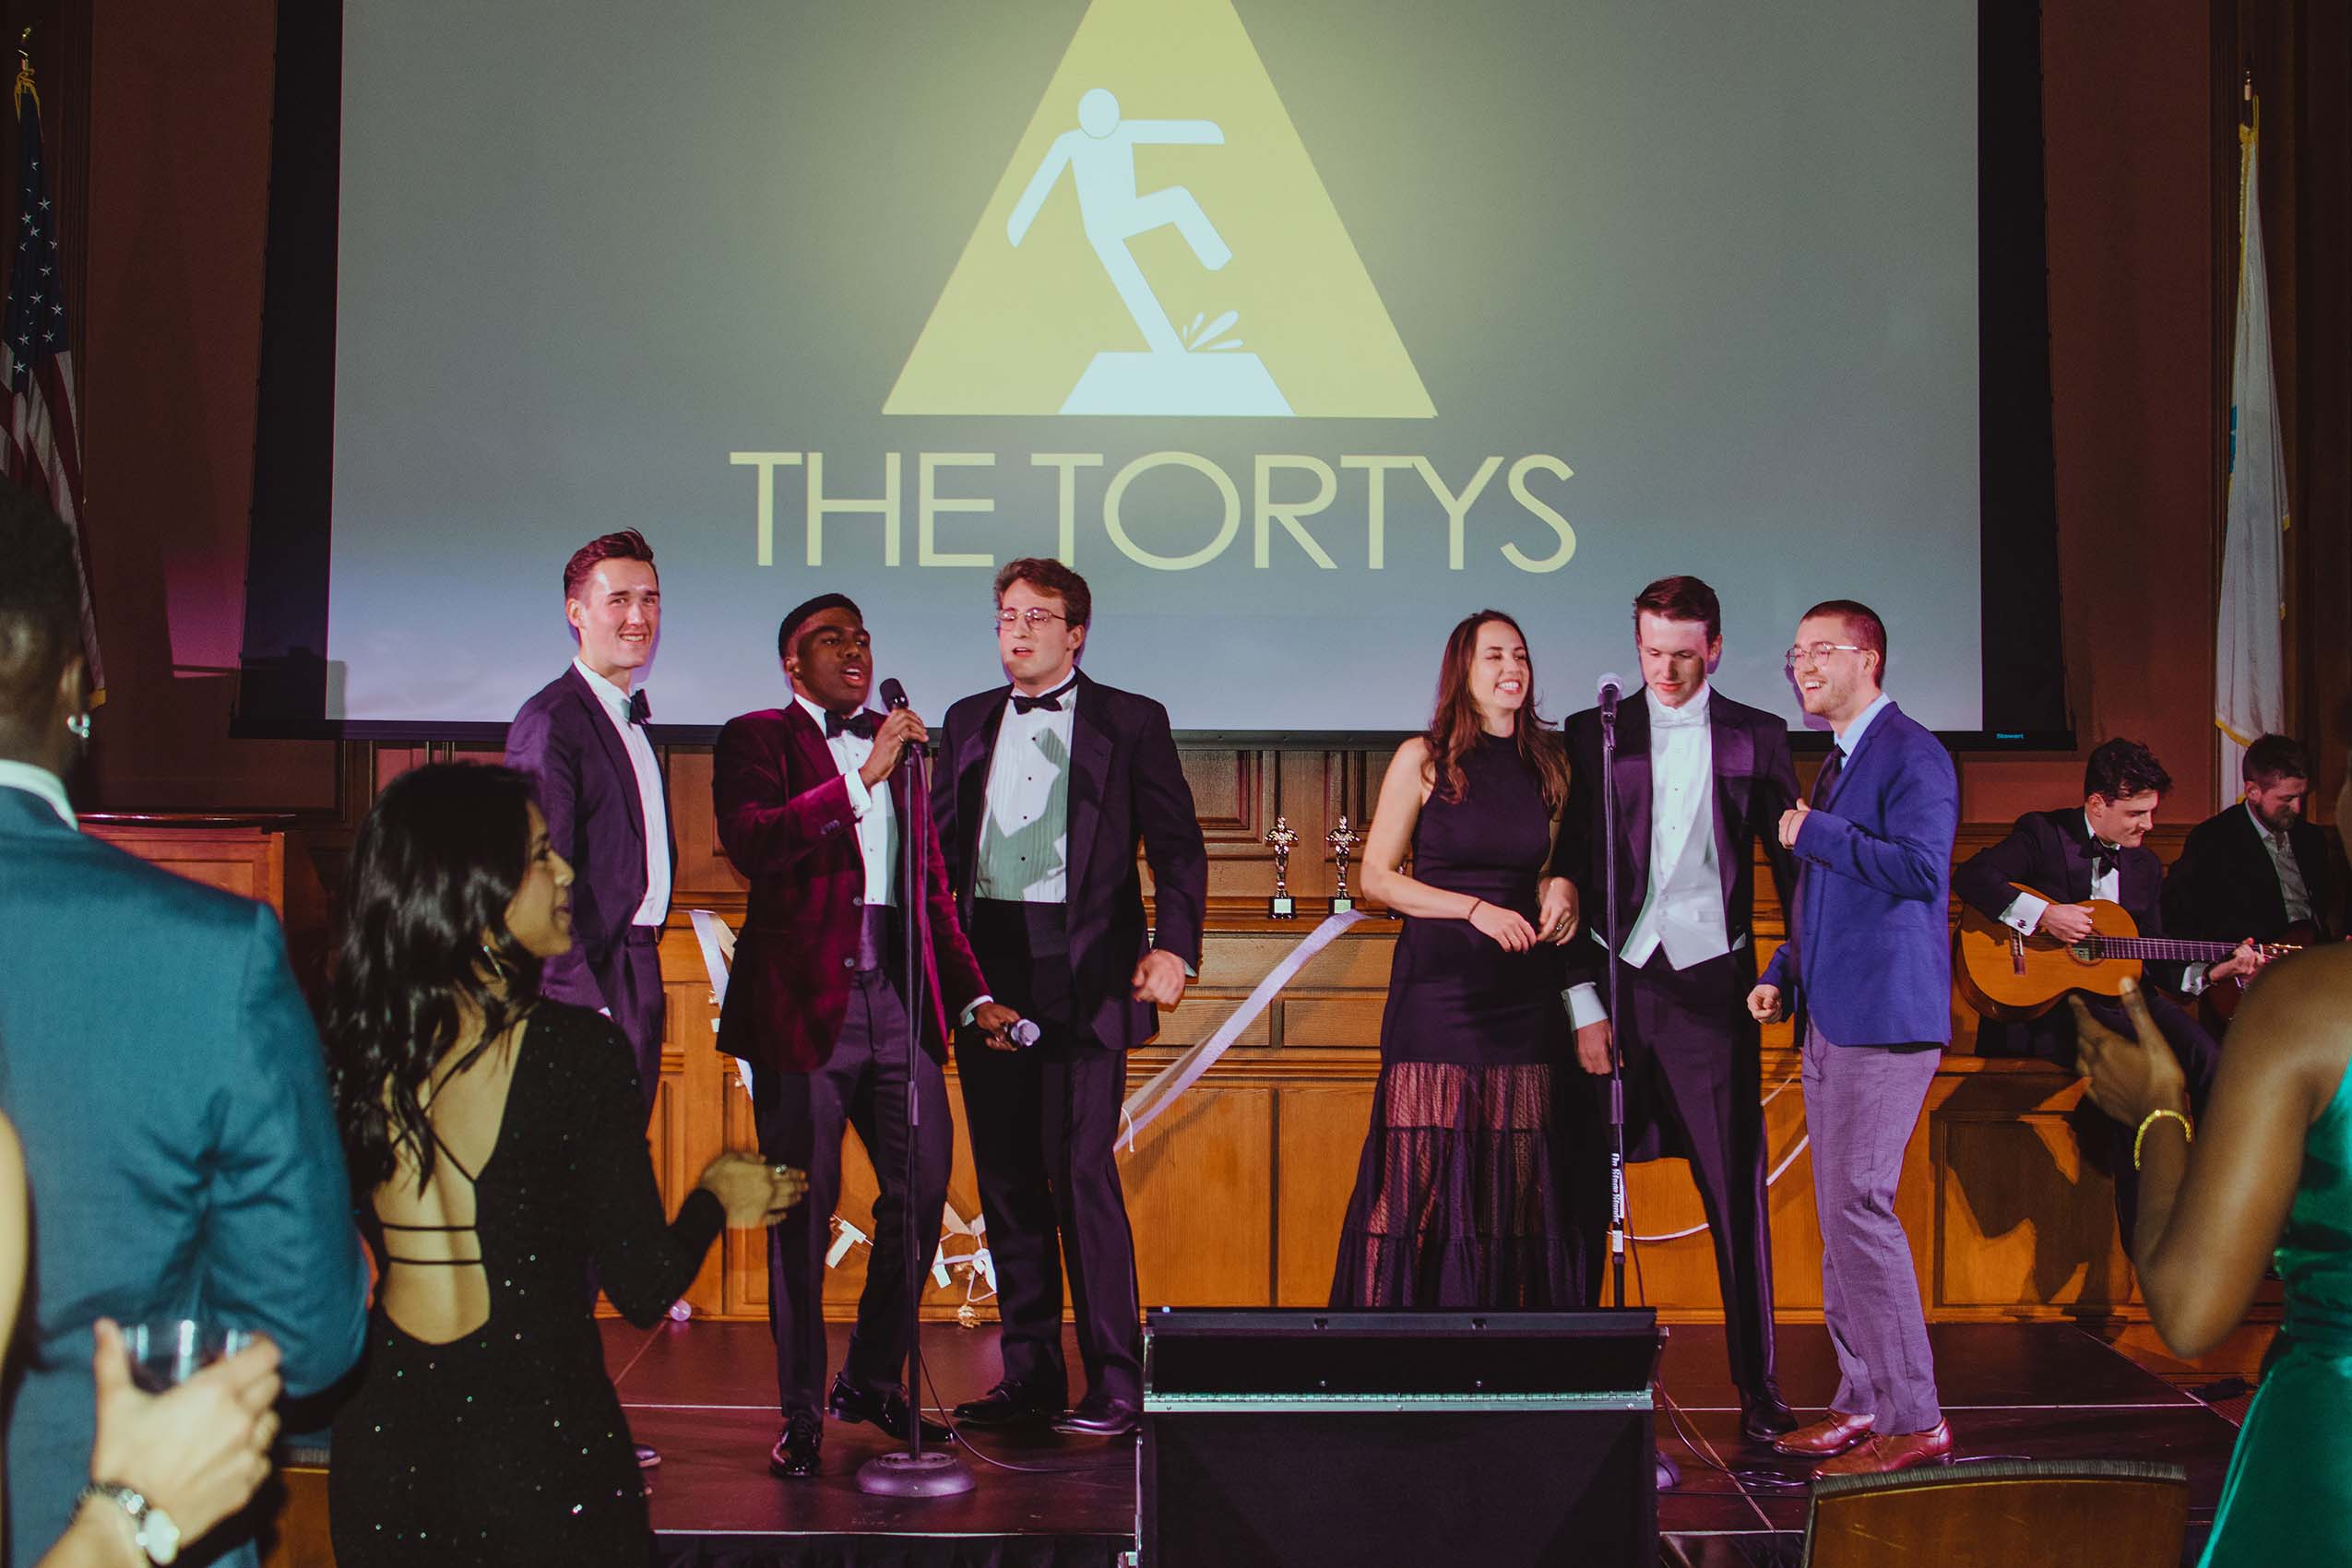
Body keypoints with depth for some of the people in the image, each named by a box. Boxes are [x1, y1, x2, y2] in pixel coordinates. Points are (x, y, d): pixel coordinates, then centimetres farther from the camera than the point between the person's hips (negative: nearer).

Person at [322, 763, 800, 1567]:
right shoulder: (578, 1049, -18)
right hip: (543, 1443, -4)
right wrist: (716, 1199, 6)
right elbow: (646, 1288, -14)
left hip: (378, 1448, 5)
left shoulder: (347, 1048, -4)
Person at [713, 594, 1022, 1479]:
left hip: (899, 995, 5)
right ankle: (801, 1416, 14)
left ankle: (873, 1380, 24)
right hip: (803, 999, -5)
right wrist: (862, 777, -20)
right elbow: (749, 844, -18)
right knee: (803, 1213, 2)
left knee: (923, 1191, 5)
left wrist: (972, 996, 14)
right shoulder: (756, 738, 1)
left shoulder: (894, 747, 18)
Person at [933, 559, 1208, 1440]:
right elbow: (941, 847, 16)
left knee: (1082, 1171, -9)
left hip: (1084, 970, -4)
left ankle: (1114, 1380, -1)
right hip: (985, 970, 4)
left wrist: (1174, 946, -11)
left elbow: (1177, 845, 3)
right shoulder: (967, 723, 17)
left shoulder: (1130, 722, 6)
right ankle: (1029, 1374, 15)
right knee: (1005, 1176, 6)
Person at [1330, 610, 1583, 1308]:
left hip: (1524, 989, 4)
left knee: (1519, 1176, 2)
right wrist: (1475, 908, -10)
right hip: (1439, 983, -4)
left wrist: (1561, 886, 1)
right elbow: (1376, 878, -1)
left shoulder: (1549, 763, 12)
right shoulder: (1423, 759, 1)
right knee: (1422, 1169, -6)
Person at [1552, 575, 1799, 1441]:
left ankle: (1757, 1381, 11)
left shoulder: (1757, 737, 7)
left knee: (1737, 1191, 1)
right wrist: (1582, 1001, -2)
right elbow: (1571, 872, 5)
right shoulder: (1594, 734, 7)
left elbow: (1793, 864, 9)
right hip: (1615, 985, 0)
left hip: (1712, 985, 0)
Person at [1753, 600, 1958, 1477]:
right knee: (1841, 1213, 12)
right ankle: (1862, 1402, 20)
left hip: (1884, 1018, -10)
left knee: (1858, 1206, -12)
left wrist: (1816, 834, -16)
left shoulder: (1909, 754, -10)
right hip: (1832, 1020, 10)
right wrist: (1784, 974, 16)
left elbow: (1920, 868, -23)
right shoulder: (1837, 762, 20)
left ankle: (1914, 1420, -6)